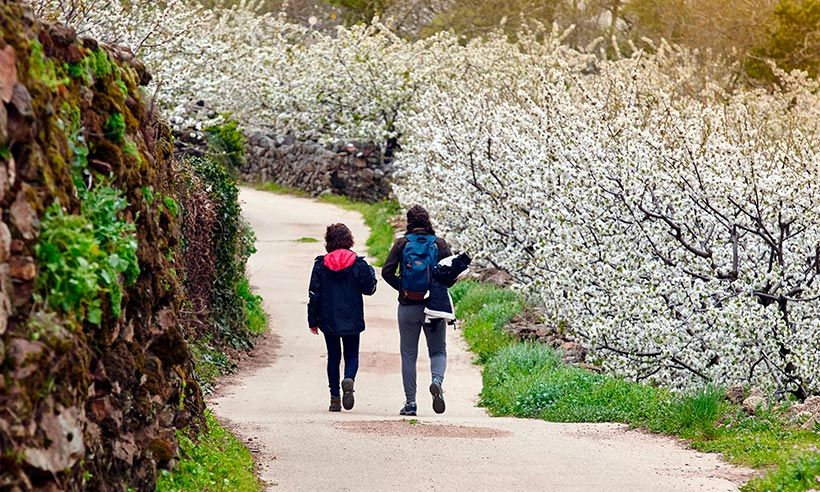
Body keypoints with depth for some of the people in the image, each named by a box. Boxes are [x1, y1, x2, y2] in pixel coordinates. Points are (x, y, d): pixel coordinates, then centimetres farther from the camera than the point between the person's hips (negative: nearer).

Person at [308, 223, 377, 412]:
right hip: (352, 319, -1)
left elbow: (314, 294, -1)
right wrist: (370, 272, 18)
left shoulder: (321, 264, -3)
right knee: (352, 355, 11)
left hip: (329, 319, 1)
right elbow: (369, 289, 1)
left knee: (333, 357, 11)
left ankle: (335, 398, 7)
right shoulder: (358, 263, -6)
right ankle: (349, 379, -21)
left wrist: (313, 320, 5)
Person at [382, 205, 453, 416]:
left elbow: (387, 271, -9)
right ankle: (437, 380, -18)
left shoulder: (402, 243, -2)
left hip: (408, 307, 0)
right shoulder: (439, 243, -1)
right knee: (438, 351, 13)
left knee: (409, 355, 8)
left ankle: (410, 403, 5)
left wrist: (401, 288, 4)